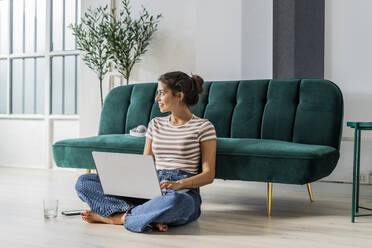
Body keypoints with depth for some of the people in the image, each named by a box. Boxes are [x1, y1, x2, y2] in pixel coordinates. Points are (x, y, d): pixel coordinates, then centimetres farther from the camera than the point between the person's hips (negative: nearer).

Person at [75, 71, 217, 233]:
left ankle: (113, 218, -21)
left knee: (175, 201, -46)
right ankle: (150, 217, -24)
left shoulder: (203, 127, 0)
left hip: (184, 191, -5)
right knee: (83, 182, -7)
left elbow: (208, 175, -4)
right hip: (152, 188, 6)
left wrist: (178, 184, -21)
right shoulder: (155, 124, 17)